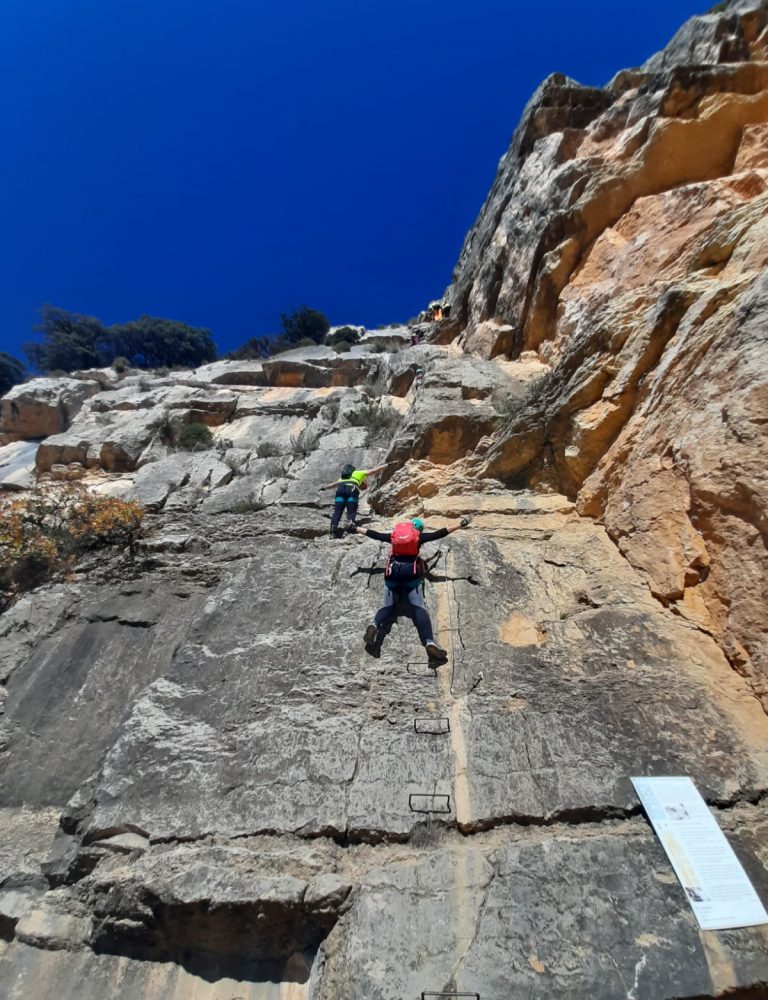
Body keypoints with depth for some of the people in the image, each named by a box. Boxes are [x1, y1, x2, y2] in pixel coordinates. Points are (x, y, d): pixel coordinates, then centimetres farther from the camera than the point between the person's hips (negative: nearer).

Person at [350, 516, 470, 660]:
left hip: (392, 571, 2)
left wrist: (355, 529, 39)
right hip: (411, 572, -2)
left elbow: (374, 534, 27)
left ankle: (374, 625, -22)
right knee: (419, 607, -10)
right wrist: (460, 524, 23)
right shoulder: (419, 536, 16)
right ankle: (430, 642, -29)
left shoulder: (394, 534, 21)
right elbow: (440, 533, 16)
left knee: (388, 606, 10)